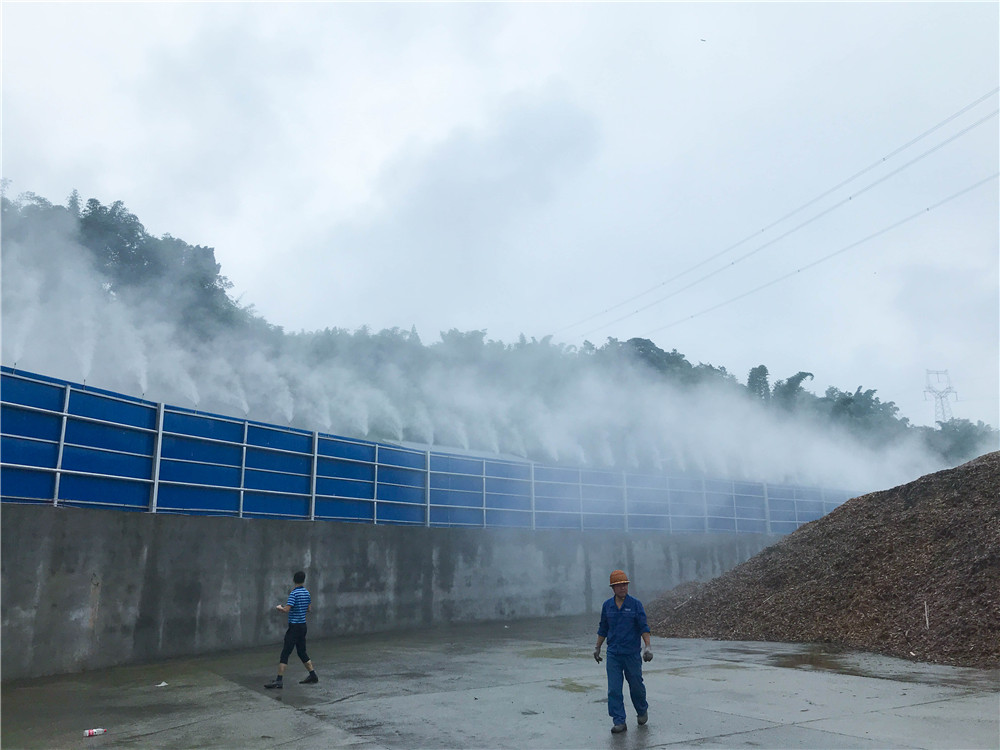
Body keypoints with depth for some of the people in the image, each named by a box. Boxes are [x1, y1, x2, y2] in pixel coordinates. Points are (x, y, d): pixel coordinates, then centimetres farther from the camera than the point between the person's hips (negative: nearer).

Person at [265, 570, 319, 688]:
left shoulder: (294, 593, -15)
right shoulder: (306, 592, 7)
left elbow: (286, 609, -20)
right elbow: (309, 608, 16)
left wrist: (279, 607, -1)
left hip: (294, 626, -8)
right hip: (303, 625, 8)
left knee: (285, 653, -5)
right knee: (302, 652, 17)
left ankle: (279, 680, -6)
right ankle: (312, 675, 21)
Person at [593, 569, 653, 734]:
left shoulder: (635, 604, -6)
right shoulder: (607, 605, 3)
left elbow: (644, 627, -8)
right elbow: (603, 629, 14)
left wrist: (648, 647, -18)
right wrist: (597, 648, 17)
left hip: (632, 653, -2)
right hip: (613, 654, 2)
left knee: (636, 686, 10)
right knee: (614, 689, -3)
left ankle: (642, 711, 37)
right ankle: (619, 722, 4)